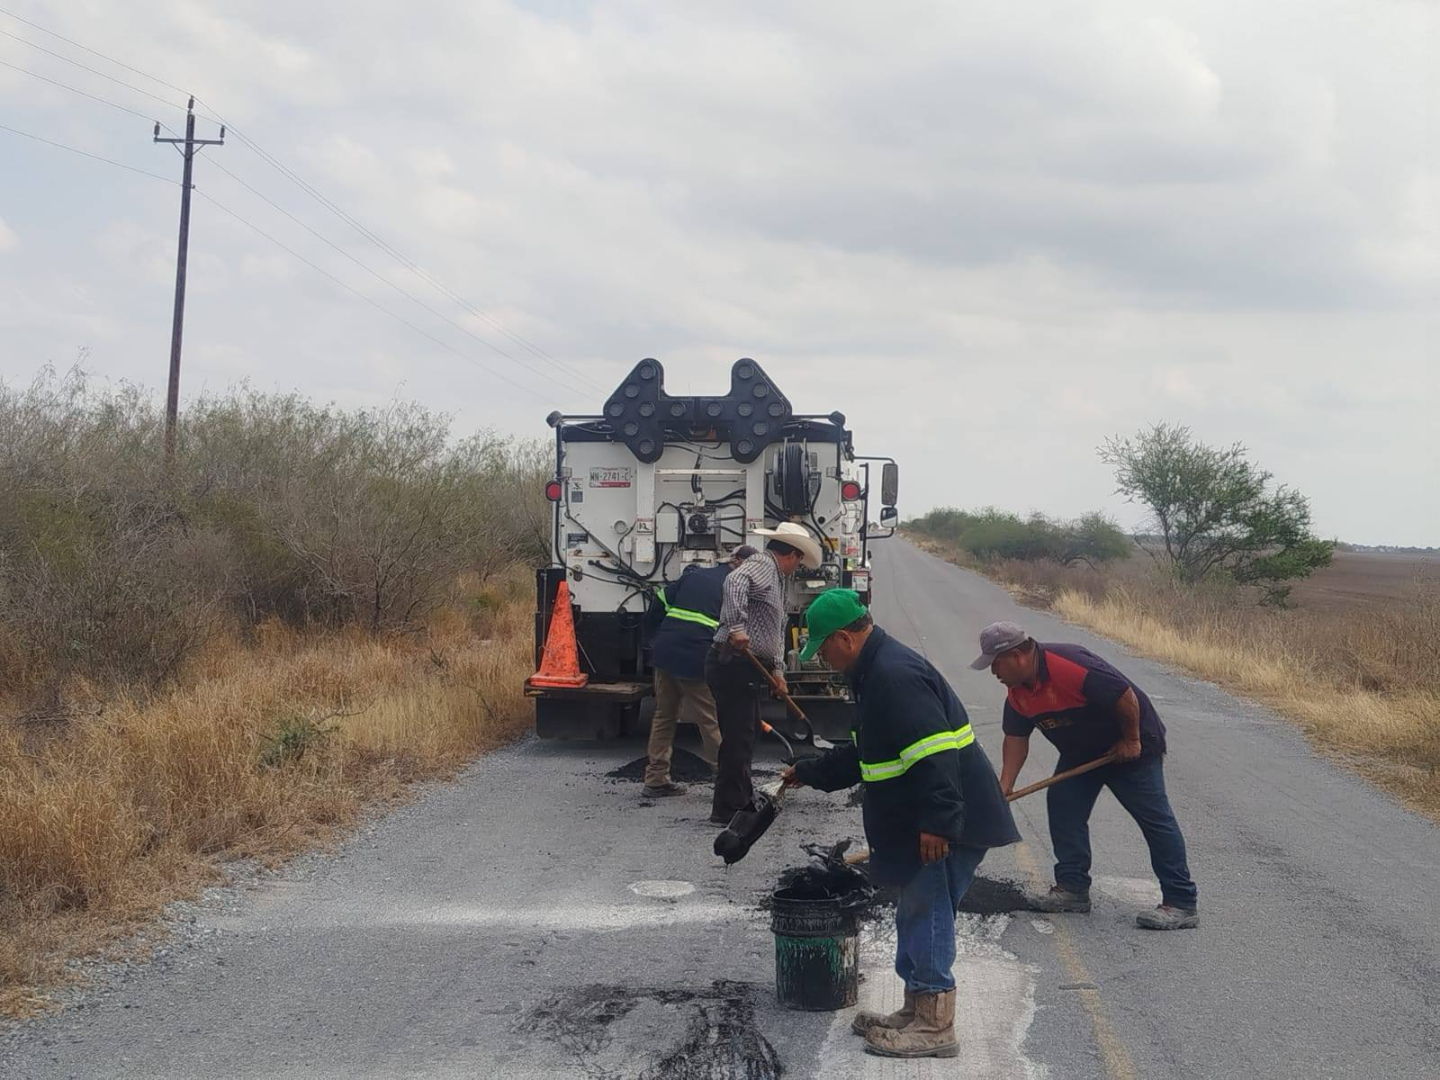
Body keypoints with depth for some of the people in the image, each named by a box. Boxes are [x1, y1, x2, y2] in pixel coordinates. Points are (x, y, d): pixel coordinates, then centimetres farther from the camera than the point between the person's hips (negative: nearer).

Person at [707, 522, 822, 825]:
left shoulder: (775, 577, 24)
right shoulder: (761, 565, -9)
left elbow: (777, 630, 26)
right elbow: (735, 582, -31)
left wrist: (777, 668, 14)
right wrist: (736, 627, -38)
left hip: (748, 669, 11)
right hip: (734, 664, -11)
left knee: (746, 734, 20)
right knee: (738, 738, -7)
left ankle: (743, 799, 32)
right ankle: (726, 810, -3)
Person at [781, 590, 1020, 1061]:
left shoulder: (894, 675, -20)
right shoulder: (878, 672, 16)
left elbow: (934, 751, -29)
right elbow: (864, 754, 29)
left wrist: (938, 821, -31)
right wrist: (807, 772, 35)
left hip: (942, 829, -11)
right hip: (922, 823, 11)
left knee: (925, 914, -4)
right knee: (917, 914, 17)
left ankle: (935, 1026, 3)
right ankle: (917, 1012, 27)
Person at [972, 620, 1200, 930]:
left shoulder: (1069, 666, -34)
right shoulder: (1017, 691, -4)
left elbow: (1125, 695, -32)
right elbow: (1016, 737, 3)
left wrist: (1131, 741, -20)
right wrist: (1005, 785, -7)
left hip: (1130, 747, -9)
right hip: (1081, 752, 9)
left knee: (1154, 818, -8)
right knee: (1062, 806, 2)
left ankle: (1182, 904, -9)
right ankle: (1073, 888, 9)